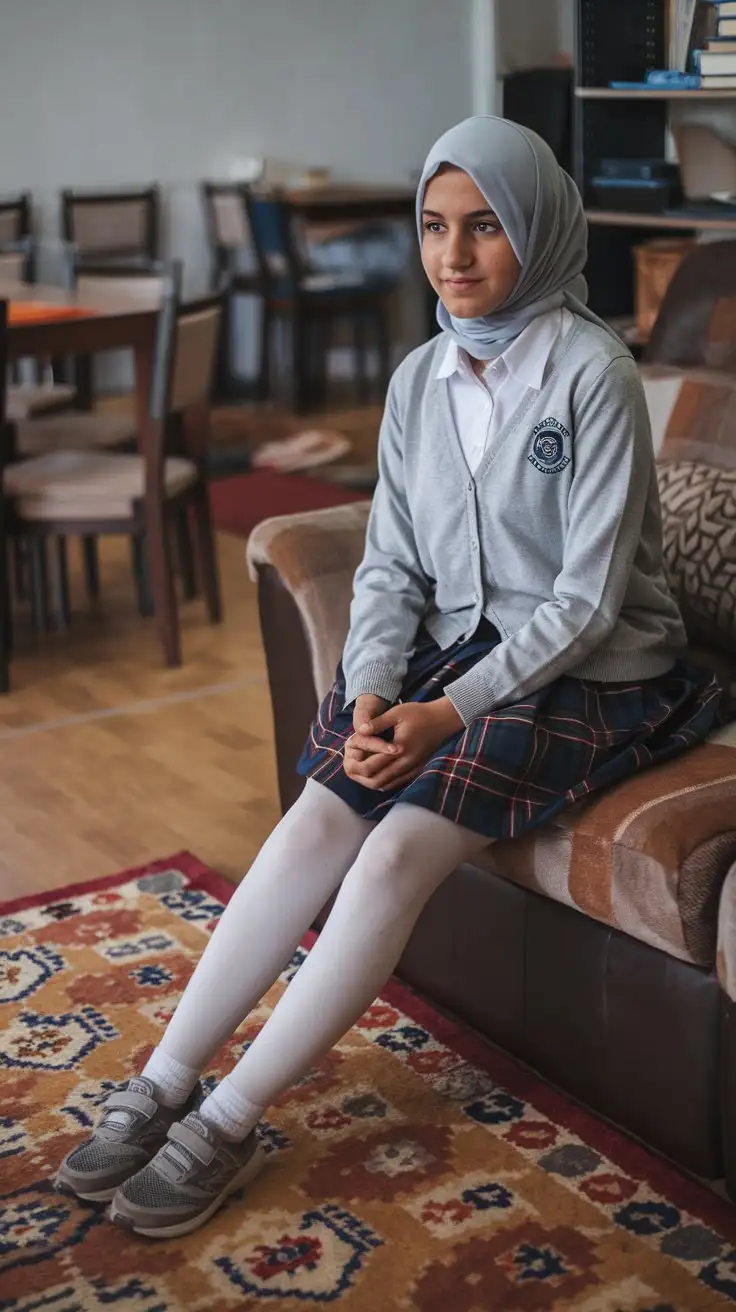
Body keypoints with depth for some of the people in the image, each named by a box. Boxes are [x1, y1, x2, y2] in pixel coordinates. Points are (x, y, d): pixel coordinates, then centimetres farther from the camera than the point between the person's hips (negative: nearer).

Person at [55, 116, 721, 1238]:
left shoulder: (592, 375, -14)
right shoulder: (420, 381, 5)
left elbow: (588, 597, -17)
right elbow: (390, 566, 6)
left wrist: (448, 714, -21)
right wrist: (372, 694, -12)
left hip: (587, 675, -5)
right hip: (455, 647, 6)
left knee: (400, 849, -24)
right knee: (317, 820, -17)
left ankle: (228, 1125, -16)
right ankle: (163, 1084, -12)